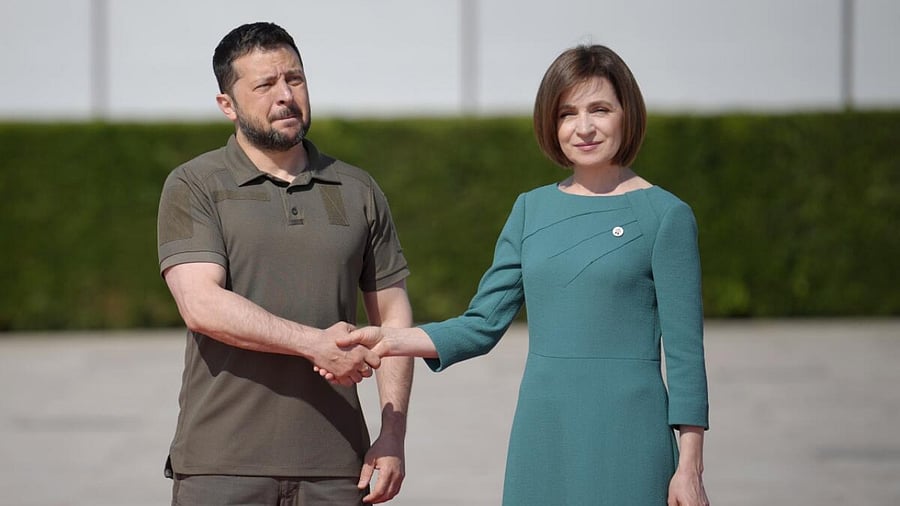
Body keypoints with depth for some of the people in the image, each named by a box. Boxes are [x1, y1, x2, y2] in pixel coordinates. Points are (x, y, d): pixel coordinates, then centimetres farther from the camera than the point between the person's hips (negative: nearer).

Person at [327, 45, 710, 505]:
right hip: (541, 434, 4)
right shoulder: (531, 210, 10)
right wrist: (390, 340, -5)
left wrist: (689, 467, -8)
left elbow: (684, 350, -4)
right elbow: (483, 325, 9)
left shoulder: (664, 216, -3)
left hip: (625, 434, -4)